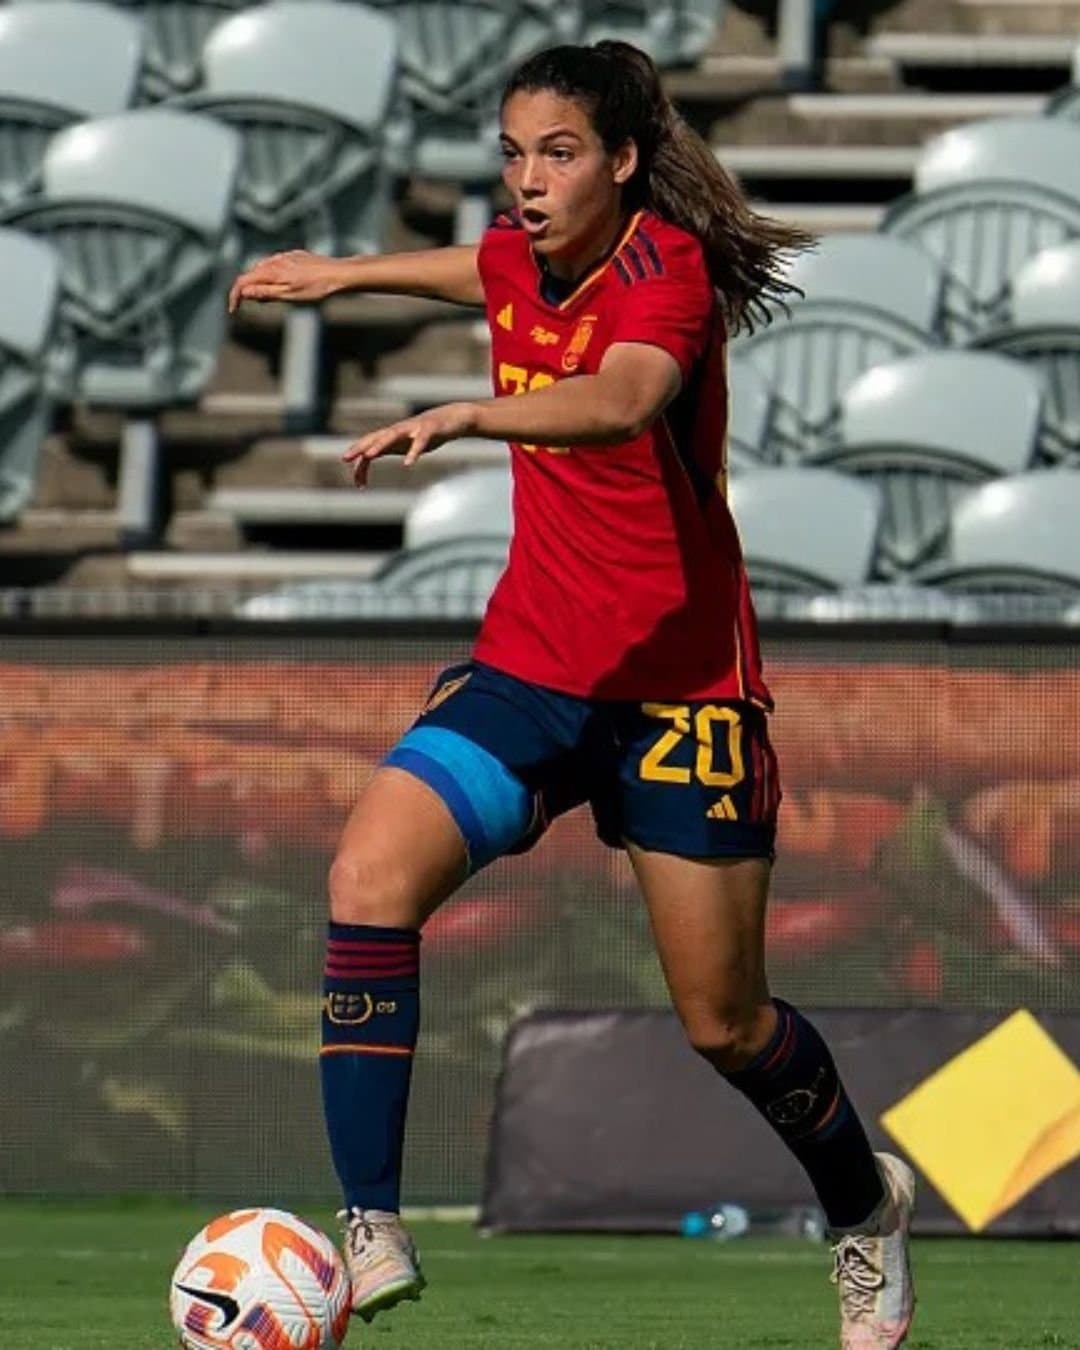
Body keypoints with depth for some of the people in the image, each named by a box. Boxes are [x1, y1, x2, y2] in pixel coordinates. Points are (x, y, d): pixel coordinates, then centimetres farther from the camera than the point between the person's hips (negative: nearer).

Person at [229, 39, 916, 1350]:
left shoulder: (665, 265, -18)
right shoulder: (523, 260, 3)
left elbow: (626, 399, -41)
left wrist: (461, 417, -55)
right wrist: (342, 272, 34)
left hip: (678, 686, -6)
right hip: (530, 665, 6)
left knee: (722, 1021, 3)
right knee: (370, 874, -20)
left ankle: (864, 1206, 34)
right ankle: (372, 1235, -19)